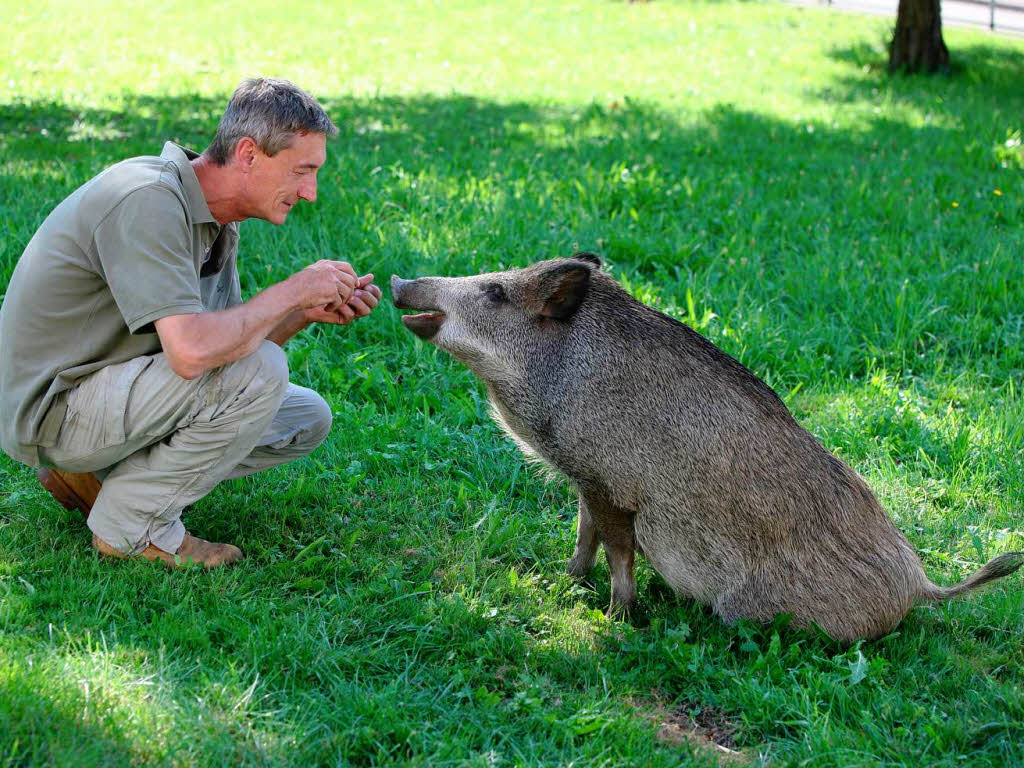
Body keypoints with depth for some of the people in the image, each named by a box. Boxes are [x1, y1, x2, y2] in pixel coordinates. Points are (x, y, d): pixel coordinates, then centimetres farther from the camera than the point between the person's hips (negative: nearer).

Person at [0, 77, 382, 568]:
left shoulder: (214, 214, 5)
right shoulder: (148, 199, -25)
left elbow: (231, 339, 10)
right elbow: (192, 352, -36)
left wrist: (308, 314, -7)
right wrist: (293, 292, -22)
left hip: (117, 391, 10)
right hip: (51, 411, -10)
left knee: (307, 418, 8)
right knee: (258, 372, -25)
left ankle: (93, 474, 9)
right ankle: (133, 526, -9)